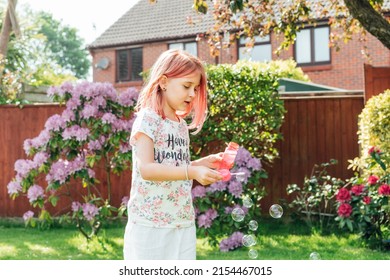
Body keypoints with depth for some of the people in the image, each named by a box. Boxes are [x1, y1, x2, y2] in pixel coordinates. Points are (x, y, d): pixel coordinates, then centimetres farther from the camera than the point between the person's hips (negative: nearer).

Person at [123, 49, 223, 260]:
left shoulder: (182, 124, 13)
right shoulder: (147, 119, -10)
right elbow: (146, 169, -22)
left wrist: (204, 163, 5)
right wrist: (192, 172, -30)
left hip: (183, 221, 7)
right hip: (150, 222, -7)